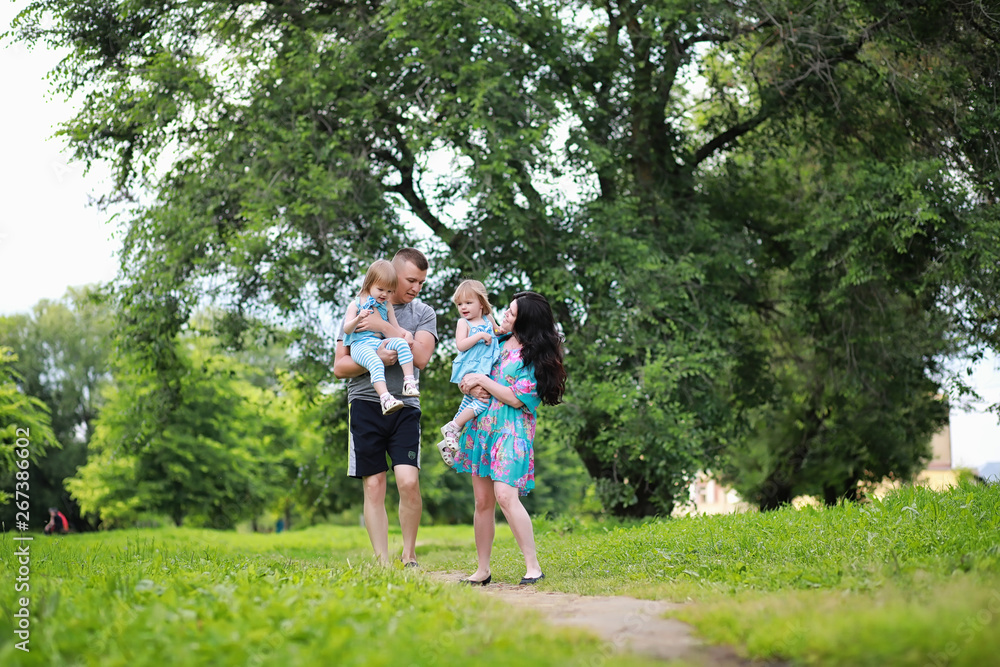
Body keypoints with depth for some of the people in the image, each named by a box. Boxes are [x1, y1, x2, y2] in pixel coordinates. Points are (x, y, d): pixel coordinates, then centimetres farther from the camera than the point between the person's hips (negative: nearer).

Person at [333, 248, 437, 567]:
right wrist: (373, 359, -12)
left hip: (405, 406, 0)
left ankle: (409, 556, 3)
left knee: (408, 480, -14)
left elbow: (421, 357, -8)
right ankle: (382, 563, 4)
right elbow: (340, 367, 6)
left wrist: (385, 326, -12)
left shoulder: (424, 313, 10)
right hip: (366, 404, 0)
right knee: (374, 486, -2)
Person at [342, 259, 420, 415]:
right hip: (360, 345, -4)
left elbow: (396, 330, 22)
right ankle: (385, 397, -49)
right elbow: (347, 329, 0)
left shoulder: (387, 306, 20)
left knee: (401, 343, -25)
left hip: (381, 343, 5)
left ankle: (409, 381, -27)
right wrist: (359, 318, -20)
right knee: (376, 363, -36)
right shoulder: (356, 305, 8)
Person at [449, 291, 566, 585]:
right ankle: (482, 570, 15)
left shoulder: (535, 356, -8)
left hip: (511, 430, -7)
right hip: (482, 425, 7)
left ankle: (533, 567, -16)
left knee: (505, 495, -22)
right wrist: (471, 383, 1)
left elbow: (516, 398, -14)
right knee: (483, 501, 7)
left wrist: (482, 381, -9)